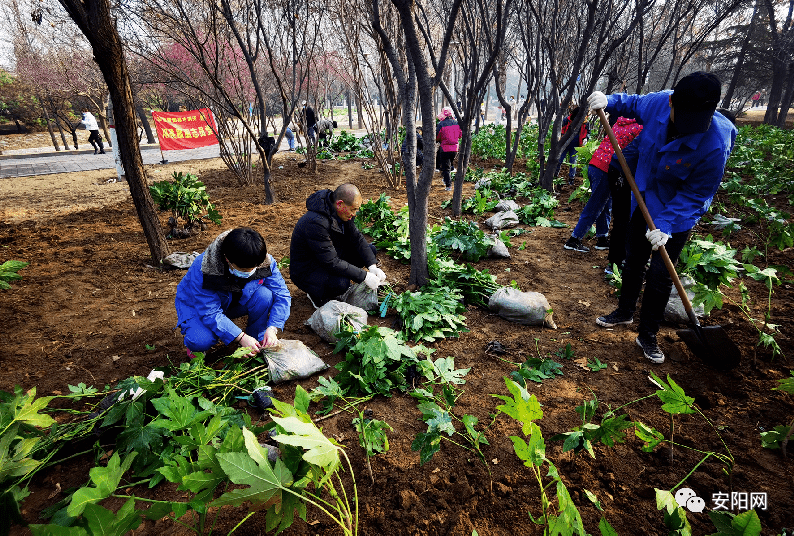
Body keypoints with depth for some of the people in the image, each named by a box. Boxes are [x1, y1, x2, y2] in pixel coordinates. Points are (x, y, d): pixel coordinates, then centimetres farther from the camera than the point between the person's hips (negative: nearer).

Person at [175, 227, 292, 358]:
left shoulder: (265, 262, -26)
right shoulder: (202, 270, -35)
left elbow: (282, 295, -20)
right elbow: (210, 313, -32)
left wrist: (272, 328, -34)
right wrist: (241, 337, -39)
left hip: (236, 302, 3)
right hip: (197, 306, -3)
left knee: (264, 295, -29)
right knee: (201, 341, -34)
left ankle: (257, 338, -5)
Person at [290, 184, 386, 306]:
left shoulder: (341, 213, -8)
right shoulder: (315, 222, -34)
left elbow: (356, 237, -1)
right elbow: (332, 263, -33)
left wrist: (372, 266, -14)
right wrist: (364, 276, -30)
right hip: (306, 271, -8)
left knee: (370, 250, 1)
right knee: (341, 284, -37)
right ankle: (317, 294, -4)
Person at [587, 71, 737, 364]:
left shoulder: (715, 145, -31)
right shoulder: (658, 103, -19)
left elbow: (695, 194, -22)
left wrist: (665, 225, -30)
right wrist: (608, 101, -12)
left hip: (677, 213, -4)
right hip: (644, 201, 5)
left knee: (660, 274, 0)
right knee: (633, 260, 17)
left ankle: (647, 335, 18)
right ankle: (625, 312, 38)